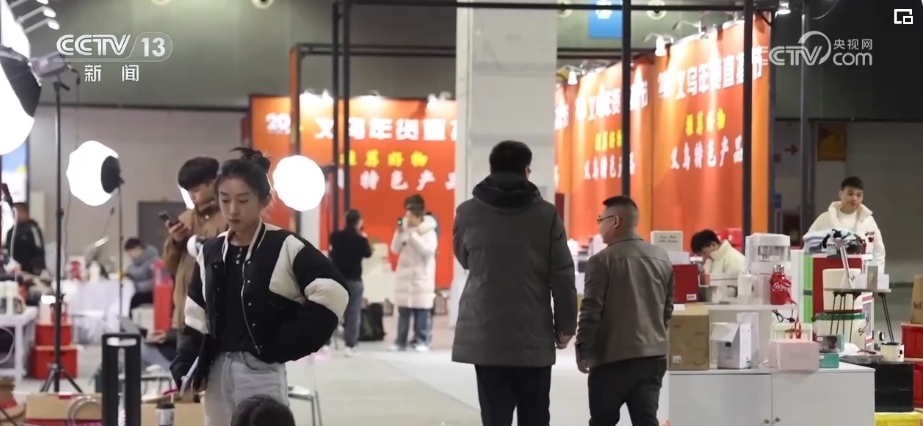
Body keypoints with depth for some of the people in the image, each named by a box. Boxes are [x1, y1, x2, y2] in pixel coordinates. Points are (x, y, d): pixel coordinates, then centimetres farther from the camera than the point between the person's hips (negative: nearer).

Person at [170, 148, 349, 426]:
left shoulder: (285, 247, -9)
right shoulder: (211, 253, 8)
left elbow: (333, 292, -15)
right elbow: (197, 319, 13)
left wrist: (286, 344, -13)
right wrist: (185, 368, 0)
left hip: (262, 371, -6)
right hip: (218, 371, 6)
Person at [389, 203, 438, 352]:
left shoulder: (429, 232, -5)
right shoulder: (405, 230, 9)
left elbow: (428, 250, -18)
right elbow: (395, 249, 7)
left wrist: (413, 235, -17)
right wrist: (399, 233, -7)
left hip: (422, 277, -5)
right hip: (404, 276, 5)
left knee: (422, 311, -5)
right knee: (403, 311, 5)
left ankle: (421, 341, -1)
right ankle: (400, 341, 9)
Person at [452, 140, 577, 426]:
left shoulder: (468, 213, 0)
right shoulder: (546, 214, -3)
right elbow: (562, 275, -3)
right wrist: (565, 325, 6)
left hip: (485, 335, 1)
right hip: (534, 336, -1)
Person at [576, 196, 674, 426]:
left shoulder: (602, 260, -10)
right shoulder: (662, 258, 11)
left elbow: (591, 311, -12)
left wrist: (582, 349, -4)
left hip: (612, 358, -5)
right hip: (653, 356, 5)